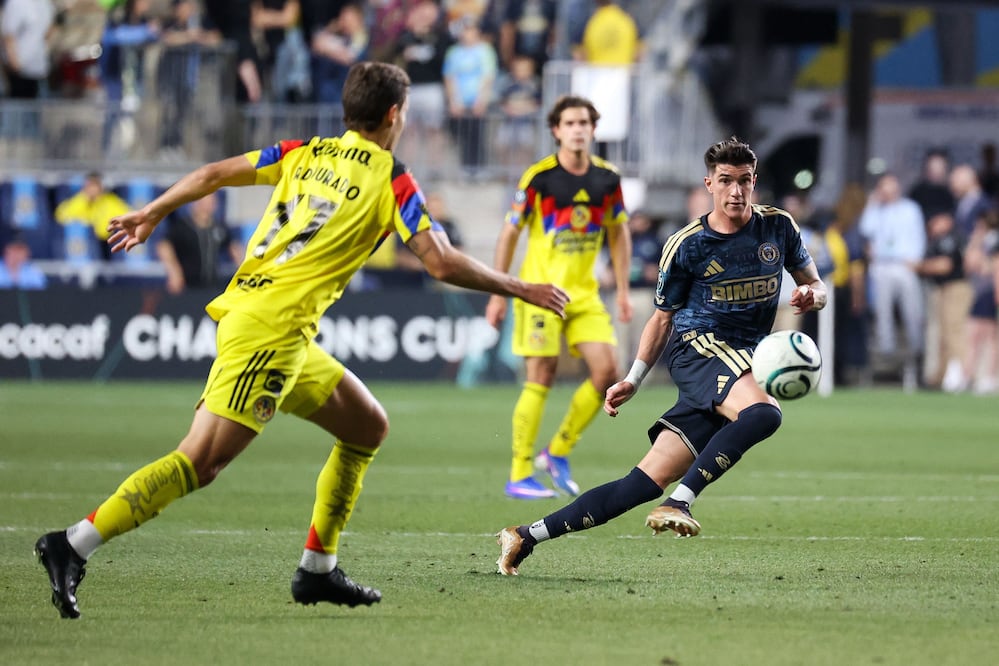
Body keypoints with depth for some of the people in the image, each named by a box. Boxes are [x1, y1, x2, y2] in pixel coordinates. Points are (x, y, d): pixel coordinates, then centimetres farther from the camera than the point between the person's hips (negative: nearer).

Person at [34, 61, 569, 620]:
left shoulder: (305, 153, 15)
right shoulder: (390, 178, -3)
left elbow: (212, 174, 16)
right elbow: (441, 262, -8)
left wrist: (151, 214, 30)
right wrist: (519, 288, 3)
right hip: (272, 327, -9)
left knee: (368, 426, 19)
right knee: (200, 463, -14)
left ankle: (318, 570, 20)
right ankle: (73, 546, -22)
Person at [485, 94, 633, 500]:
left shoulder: (607, 178, 3)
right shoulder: (538, 177, -10)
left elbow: (618, 232, 15)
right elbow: (509, 233, -4)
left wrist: (622, 290, 10)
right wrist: (498, 293, -6)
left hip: (584, 293, 5)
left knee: (607, 370, -7)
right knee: (541, 378, -8)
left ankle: (558, 452, 11)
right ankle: (519, 476, 0)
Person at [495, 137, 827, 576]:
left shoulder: (778, 227, 8)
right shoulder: (685, 245, -1)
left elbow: (815, 286, 17)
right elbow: (663, 317, 9)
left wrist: (811, 296, -8)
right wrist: (633, 379, 2)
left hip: (742, 364, 4)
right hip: (696, 345, -4)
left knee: (650, 480, -5)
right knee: (763, 413, -37)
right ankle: (679, 503, -36)